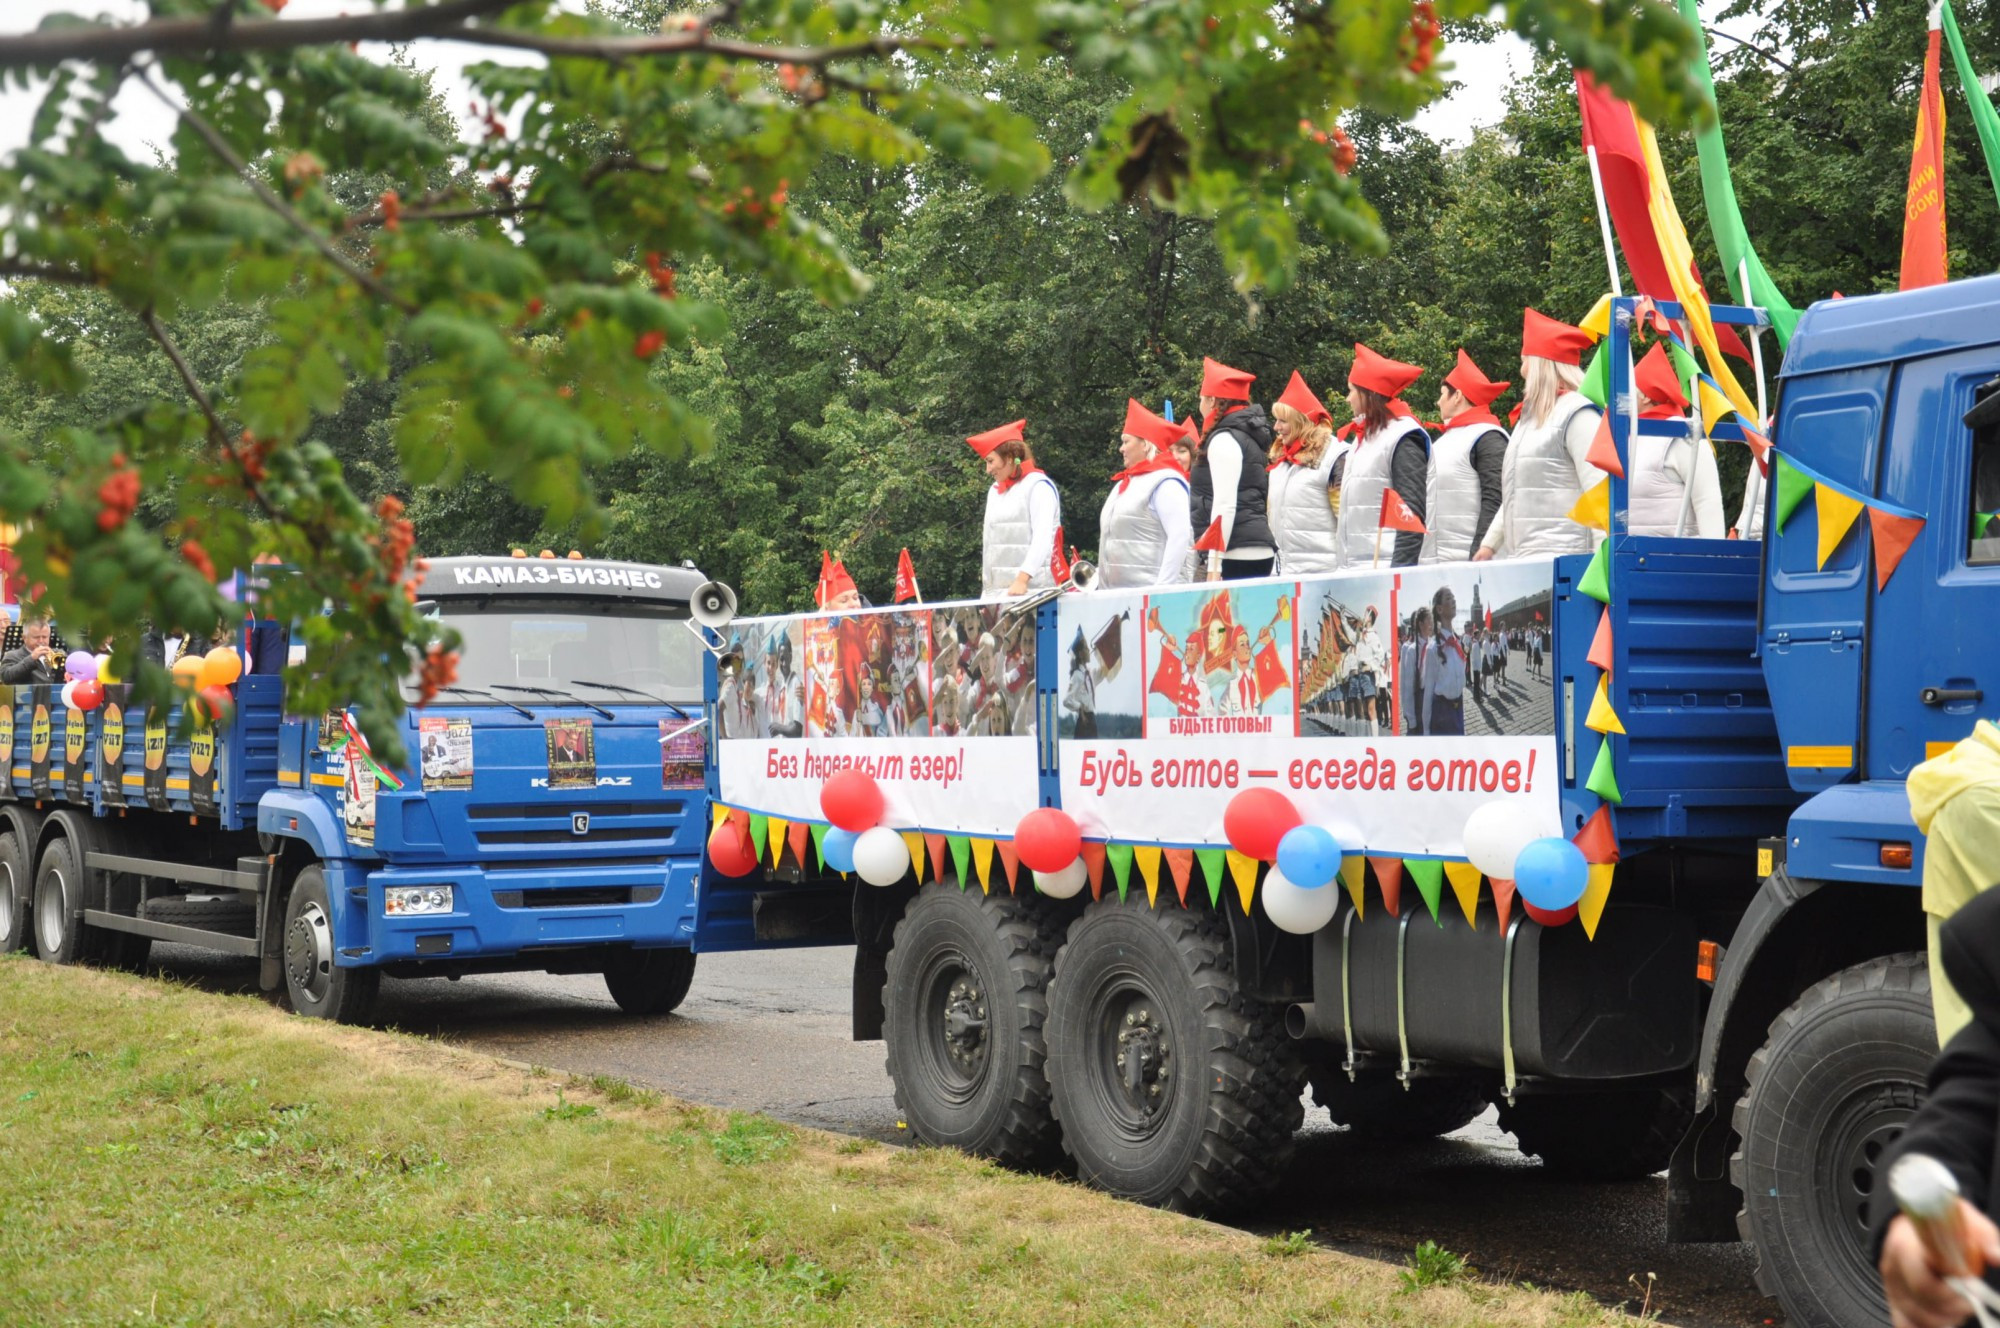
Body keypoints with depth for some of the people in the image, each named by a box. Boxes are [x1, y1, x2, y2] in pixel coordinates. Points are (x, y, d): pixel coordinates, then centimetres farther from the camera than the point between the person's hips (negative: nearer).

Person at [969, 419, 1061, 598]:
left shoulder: (1039, 486, -4)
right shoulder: (994, 491, 20)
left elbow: (1043, 537, -15)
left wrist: (1022, 579, -27)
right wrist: (985, 591, 16)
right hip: (996, 593, 7)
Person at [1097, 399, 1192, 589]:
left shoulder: (1165, 483, -7)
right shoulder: (1125, 483, 21)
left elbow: (1180, 537, -17)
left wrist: (1162, 589, -23)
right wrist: (1099, 575, 15)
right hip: (1117, 593, 9)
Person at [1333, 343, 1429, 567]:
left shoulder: (1403, 439, -8)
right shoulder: (1364, 437, 19)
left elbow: (1413, 514, -15)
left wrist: (1401, 567, -21)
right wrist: (1345, 567, 16)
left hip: (1386, 568, -8)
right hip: (1357, 569, 8)